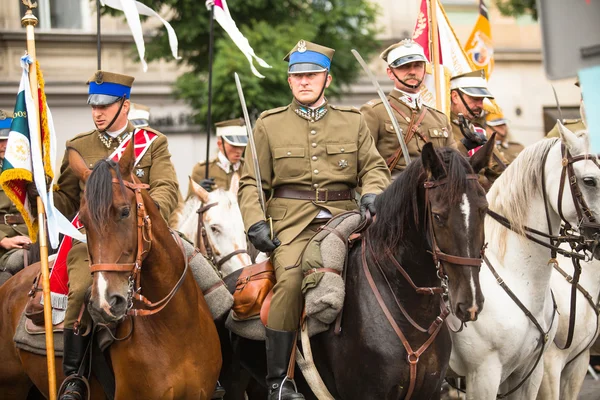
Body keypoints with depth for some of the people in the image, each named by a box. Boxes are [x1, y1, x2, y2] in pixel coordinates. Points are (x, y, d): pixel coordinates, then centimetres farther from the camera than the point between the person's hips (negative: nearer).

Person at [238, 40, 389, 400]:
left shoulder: (354, 122, 16)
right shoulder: (270, 124, 12)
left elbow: (374, 167, 11)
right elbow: (251, 182, 9)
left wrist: (373, 193, -12)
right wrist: (255, 223, -7)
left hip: (342, 217, 2)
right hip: (292, 221, -2)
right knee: (290, 278, -29)